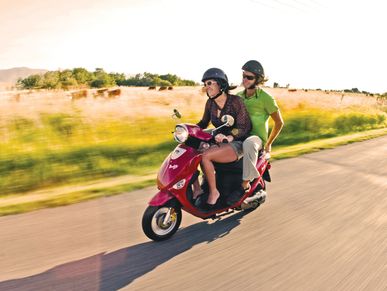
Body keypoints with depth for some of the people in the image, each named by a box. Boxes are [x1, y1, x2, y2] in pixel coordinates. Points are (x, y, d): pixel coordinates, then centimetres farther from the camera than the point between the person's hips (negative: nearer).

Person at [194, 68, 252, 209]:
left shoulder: (235, 101, -13)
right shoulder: (210, 103, 6)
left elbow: (245, 127, -16)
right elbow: (203, 123, 15)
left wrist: (228, 137, -34)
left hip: (236, 143, -7)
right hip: (218, 141, 7)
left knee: (205, 156, -31)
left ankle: (214, 191, -12)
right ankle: (196, 188, -7)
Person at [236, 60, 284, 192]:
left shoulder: (265, 98, -8)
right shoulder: (239, 96, 10)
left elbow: (279, 122, -2)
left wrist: (268, 143, -2)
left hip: (257, 137, -7)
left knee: (248, 144, -42)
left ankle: (246, 182, -31)